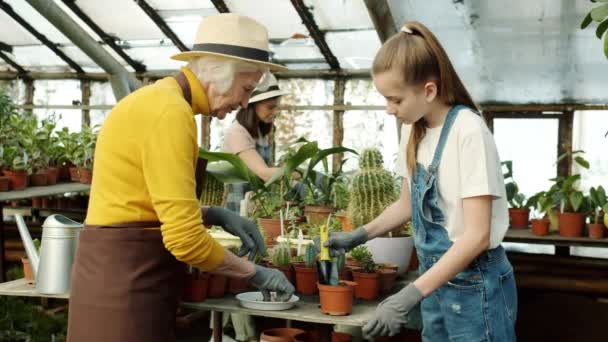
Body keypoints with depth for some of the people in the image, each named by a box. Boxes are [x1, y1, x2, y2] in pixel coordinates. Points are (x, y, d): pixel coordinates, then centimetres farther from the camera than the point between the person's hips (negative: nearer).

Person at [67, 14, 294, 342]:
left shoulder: (160, 100, 13)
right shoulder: (170, 111, -18)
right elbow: (185, 238, -23)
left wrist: (219, 216, 9)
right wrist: (254, 273, -9)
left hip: (126, 266, 10)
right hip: (127, 274, -10)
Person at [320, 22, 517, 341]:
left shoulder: (468, 131, -21)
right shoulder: (413, 131, 2)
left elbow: (477, 236, -24)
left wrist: (410, 296, -29)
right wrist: (358, 236, 5)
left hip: (474, 284, -7)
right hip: (435, 278, 7)